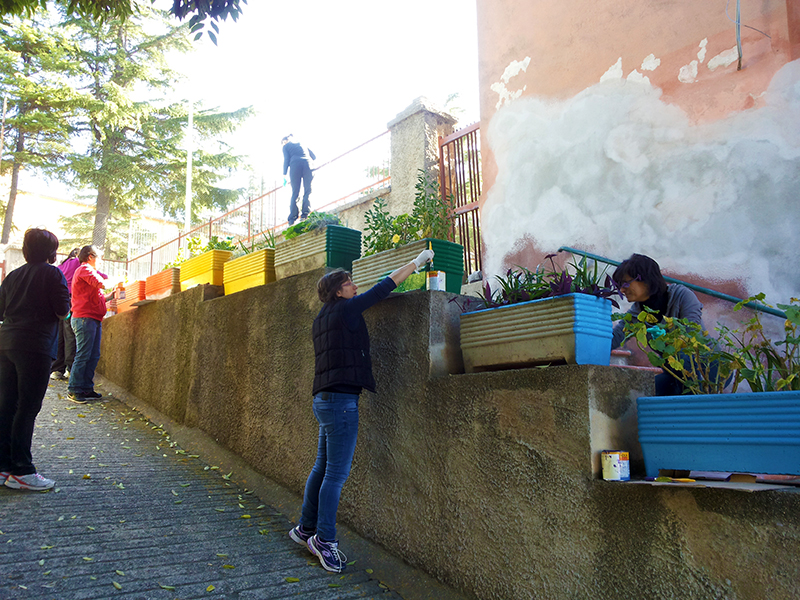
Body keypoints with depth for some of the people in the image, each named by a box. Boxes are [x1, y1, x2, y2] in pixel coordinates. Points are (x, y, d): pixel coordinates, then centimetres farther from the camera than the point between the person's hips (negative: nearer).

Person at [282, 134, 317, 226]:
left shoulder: (286, 146, 20)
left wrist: (284, 174, 3)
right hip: (307, 164, 2)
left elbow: (286, 160, 5)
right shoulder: (301, 144, 32)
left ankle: (292, 218, -10)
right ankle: (306, 213, -17)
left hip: (295, 165, -2)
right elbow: (314, 157, 26)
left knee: (295, 192, -2)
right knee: (307, 190, 0)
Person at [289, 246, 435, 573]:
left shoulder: (322, 320, 15)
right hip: (341, 399, -10)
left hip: (325, 399, 10)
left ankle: (306, 528, 25)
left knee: (323, 467, 16)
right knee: (336, 473, -3)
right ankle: (324, 538, 5)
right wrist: (417, 261, 4)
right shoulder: (344, 310, -9)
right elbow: (385, 286, -4)